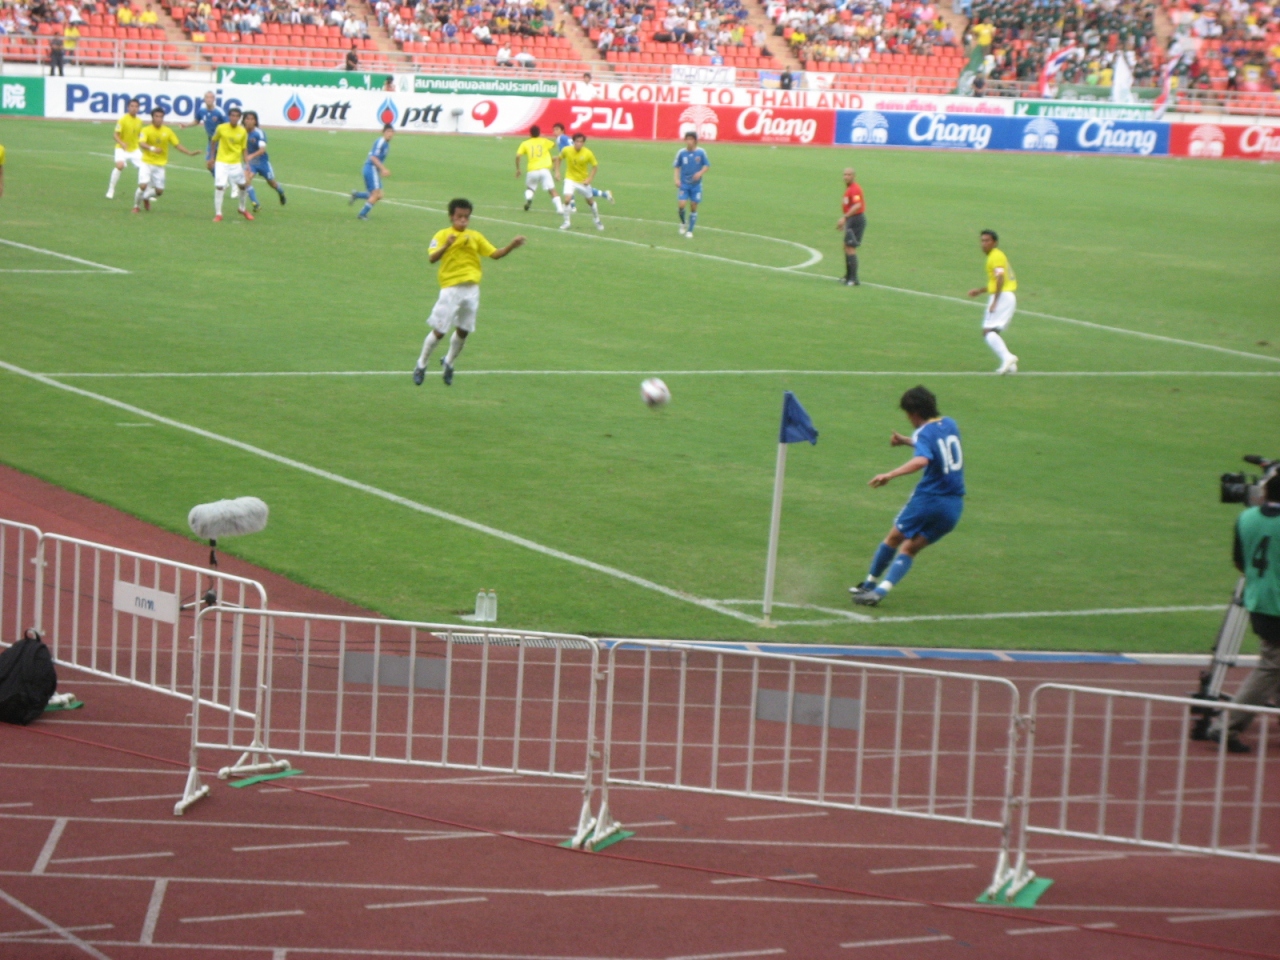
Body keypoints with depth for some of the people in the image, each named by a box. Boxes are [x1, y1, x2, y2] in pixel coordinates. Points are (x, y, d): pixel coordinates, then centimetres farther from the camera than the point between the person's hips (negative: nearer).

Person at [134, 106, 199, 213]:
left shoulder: (168, 131, 0)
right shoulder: (146, 130, -11)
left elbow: (177, 145, 4)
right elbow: (141, 144, -27)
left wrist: (190, 153, -8)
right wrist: (152, 148, -47)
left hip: (160, 165, 4)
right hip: (147, 163, -4)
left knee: (159, 191, 3)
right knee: (143, 185, -20)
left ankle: (146, 198, 38)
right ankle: (136, 206, 6)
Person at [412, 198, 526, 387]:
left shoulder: (475, 236, 10)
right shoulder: (443, 235, -4)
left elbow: (494, 254, 9)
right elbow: (432, 258, -18)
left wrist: (511, 246, -6)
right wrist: (446, 246, -34)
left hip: (471, 288, 4)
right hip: (451, 288, -4)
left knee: (463, 330, 10)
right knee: (439, 330, -2)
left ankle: (449, 363, 32)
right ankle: (421, 366, 15)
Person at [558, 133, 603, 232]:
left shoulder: (588, 153, -19)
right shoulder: (566, 150, -16)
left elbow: (595, 166, -6)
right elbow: (559, 158, 5)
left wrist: (589, 179, -15)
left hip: (583, 181, 1)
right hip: (570, 179, -1)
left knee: (590, 201, 13)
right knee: (567, 199, -21)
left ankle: (598, 221, 38)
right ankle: (566, 222, -2)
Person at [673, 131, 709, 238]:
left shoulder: (701, 152, -7)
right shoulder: (681, 152, -5)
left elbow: (706, 165, 2)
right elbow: (676, 167, 5)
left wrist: (700, 173, -17)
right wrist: (676, 179, -7)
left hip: (696, 184, 0)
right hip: (684, 184, 0)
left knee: (693, 207, 4)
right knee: (681, 204, -14)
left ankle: (690, 231, 17)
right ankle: (682, 223, 15)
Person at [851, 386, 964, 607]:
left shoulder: (924, 433, -11)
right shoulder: (950, 425, 12)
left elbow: (922, 460, -32)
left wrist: (890, 475, -36)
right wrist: (906, 441, 36)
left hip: (929, 498, -6)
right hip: (954, 506, 6)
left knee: (894, 538, 16)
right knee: (909, 549, 9)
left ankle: (869, 585, 26)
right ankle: (881, 590, -6)